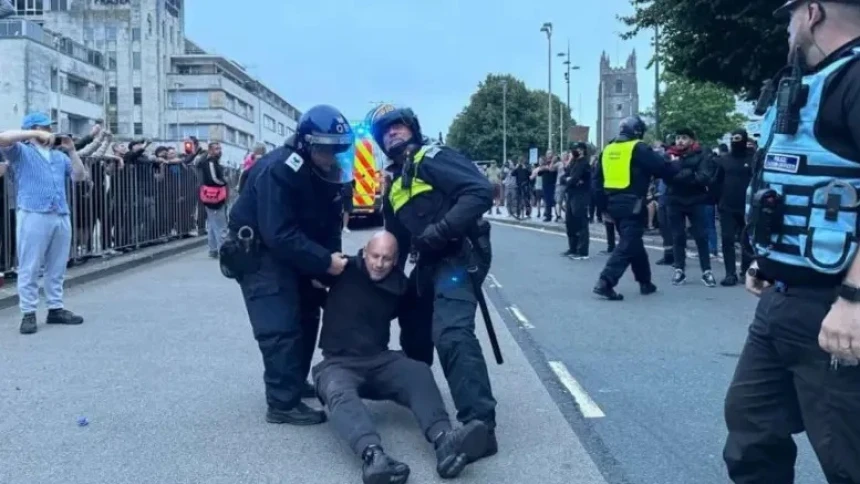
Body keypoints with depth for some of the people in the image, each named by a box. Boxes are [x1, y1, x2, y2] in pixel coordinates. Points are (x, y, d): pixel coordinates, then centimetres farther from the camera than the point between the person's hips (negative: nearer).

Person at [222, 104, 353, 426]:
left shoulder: (328, 173, -4)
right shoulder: (278, 171, -29)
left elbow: (329, 224, 0)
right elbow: (279, 235, -35)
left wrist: (330, 260, -15)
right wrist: (324, 261, -35)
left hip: (293, 252, 9)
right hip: (258, 252, -9)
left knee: (306, 317, 15)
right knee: (281, 327, -14)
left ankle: (296, 383, 31)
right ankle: (283, 403, -9)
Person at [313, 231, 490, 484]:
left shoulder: (399, 285, 7)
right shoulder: (345, 270, -3)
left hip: (380, 361, 4)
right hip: (338, 363, -3)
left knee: (419, 371, -26)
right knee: (339, 392, -38)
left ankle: (444, 440, -50)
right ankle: (373, 455, -65)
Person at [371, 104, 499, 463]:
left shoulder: (432, 158, -5)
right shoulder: (395, 185, 21)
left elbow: (481, 191, -19)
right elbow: (396, 237, 28)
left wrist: (441, 230, -23)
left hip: (460, 255, -10)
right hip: (430, 262, 10)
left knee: (451, 333, -26)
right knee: (413, 329, 24)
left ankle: (480, 426, -28)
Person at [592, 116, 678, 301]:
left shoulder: (608, 149, 12)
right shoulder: (639, 148, -7)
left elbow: (597, 180, 13)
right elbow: (663, 168, -8)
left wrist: (604, 206, 17)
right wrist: (676, 169, 14)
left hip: (614, 203, 8)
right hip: (632, 205, -8)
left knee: (633, 242, 19)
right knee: (628, 244, -7)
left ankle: (645, 282, 27)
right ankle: (605, 282, -18)